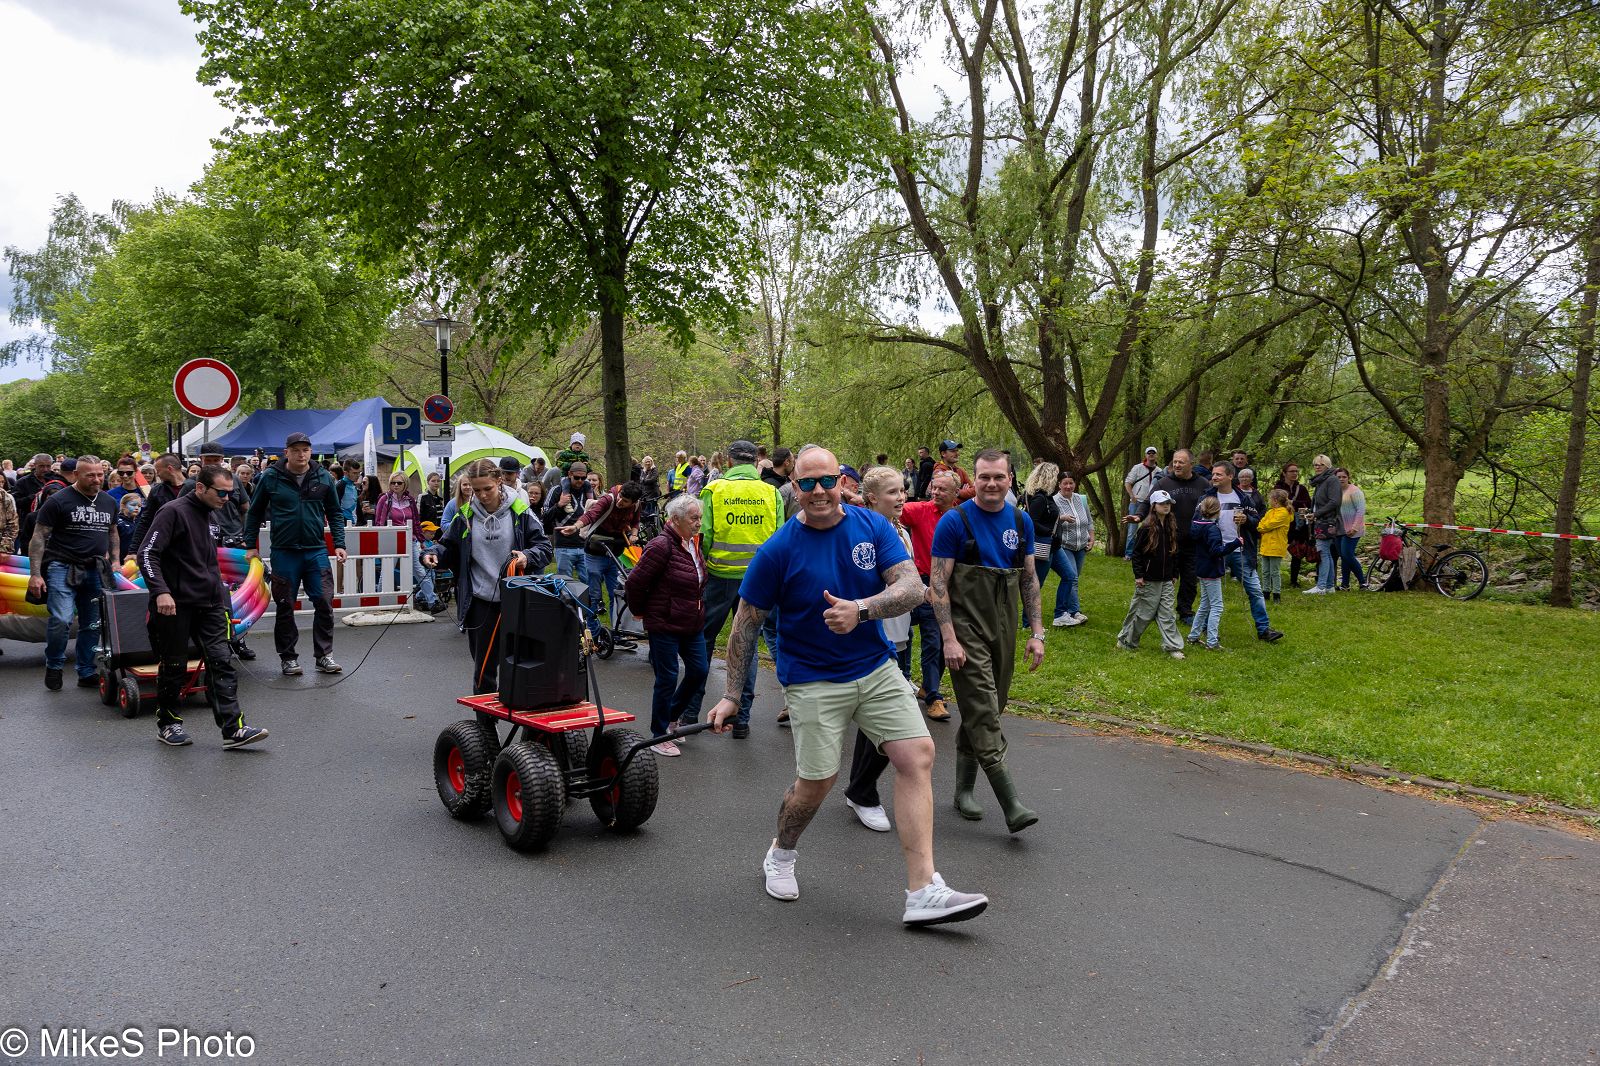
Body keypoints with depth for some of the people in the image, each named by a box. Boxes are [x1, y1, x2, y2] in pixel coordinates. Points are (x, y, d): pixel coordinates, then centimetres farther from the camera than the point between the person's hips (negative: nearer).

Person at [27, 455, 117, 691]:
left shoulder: (108, 502, 11)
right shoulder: (58, 501, -7)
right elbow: (39, 537, -6)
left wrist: (115, 561, 15)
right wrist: (35, 573, -12)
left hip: (96, 570, 5)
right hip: (63, 567, -5)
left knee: (92, 625, 8)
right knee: (61, 620, -19)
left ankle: (87, 674, 19)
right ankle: (54, 665, 4)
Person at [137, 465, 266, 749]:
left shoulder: (211, 516, 15)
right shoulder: (174, 512, -10)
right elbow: (147, 554, -16)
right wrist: (161, 591, -26)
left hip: (209, 603, 6)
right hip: (176, 604, -6)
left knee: (221, 661, -4)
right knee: (173, 667, 6)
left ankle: (233, 728, -8)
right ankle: (167, 724, 24)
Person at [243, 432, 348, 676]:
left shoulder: (323, 478, 3)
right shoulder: (270, 478, -1)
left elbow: (335, 513, 11)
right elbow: (255, 512, 8)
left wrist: (339, 544, 3)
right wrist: (251, 545, 5)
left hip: (316, 551, 2)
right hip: (284, 553, -1)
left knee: (324, 603, 0)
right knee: (285, 607, 5)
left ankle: (324, 655, 11)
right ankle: (287, 657, 17)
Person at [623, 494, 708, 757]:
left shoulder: (693, 544, 9)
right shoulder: (661, 545, -19)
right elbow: (635, 582, -17)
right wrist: (639, 611, -4)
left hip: (692, 625, 8)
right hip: (664, 625, -8)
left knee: (698, 671, 9)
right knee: (667, 679, -1)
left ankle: (671, 716, 31)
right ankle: (659, 736, 14)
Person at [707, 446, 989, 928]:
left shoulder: (873, 526, -3)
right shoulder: (778, 550, -11)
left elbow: (912, 587, -11)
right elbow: (746, 623, -3)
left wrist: (860, 609, -29)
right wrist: (732, 695, -3)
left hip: (876, 668, 3)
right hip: (812, 680, -3)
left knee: (917, 754, -10)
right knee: (816, 782, -3)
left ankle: (923, 892, -5)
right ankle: (781, 856, 32)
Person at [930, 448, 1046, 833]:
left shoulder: (1021, 522, 8)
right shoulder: (954, 522, -8)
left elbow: (1029, 580, 13)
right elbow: (939, 583, -10)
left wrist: (1037, 633, 7)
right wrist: (949, 639, -16)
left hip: (1004, 630, 6)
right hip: (966, 628, -5)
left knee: (986, 712, 12)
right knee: (984, 714, -10)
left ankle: (964, 789, 26)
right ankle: (1011, 805, -10)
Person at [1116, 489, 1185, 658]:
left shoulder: (1172, 528, 8)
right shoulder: (1146, 528, -11)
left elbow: (1174, 553, 16)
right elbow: (1136, 552, -10)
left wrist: (1175, 573, 14)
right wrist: (1138, 575, -13)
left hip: (1166, 581, 5)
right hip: (1148, 580, -5)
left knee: (1168, 614, 4)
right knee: (1142, 612, 4)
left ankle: (1172, 647, 6)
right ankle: (1126, 641, 19)